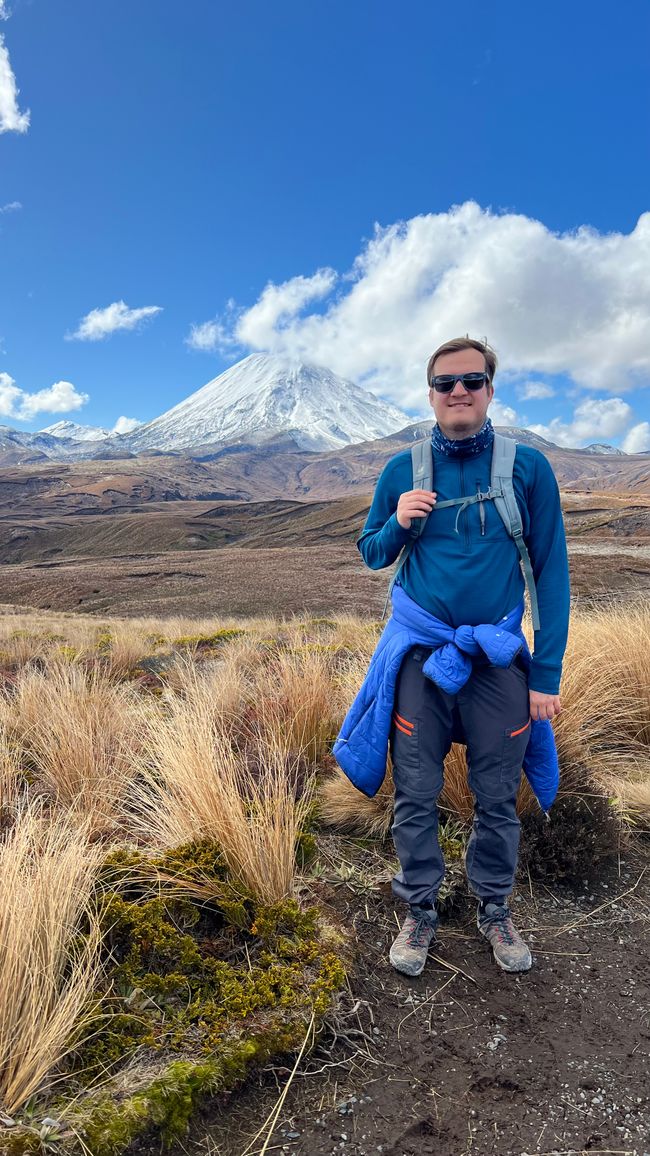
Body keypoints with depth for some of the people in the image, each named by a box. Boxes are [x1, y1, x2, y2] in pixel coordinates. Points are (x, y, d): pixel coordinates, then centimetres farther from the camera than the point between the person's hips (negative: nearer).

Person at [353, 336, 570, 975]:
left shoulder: (528, 467, -3)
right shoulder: (403, 469, 1)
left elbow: (551, 570, -3)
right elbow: (371, 555, 10)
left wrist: (546, 674, -6)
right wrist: (398, 522, -13)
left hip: (500, 662, 0)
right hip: (421, 659, 1)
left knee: (497, 797, 12)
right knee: (415, 796, 8)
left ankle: (494, 908, 36)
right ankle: (420, 910, 30)